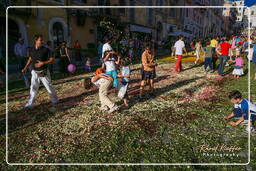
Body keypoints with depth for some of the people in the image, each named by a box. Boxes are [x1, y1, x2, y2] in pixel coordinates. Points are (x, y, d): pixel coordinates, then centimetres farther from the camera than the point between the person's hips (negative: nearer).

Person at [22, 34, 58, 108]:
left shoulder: (45, 49, -10)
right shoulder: (31, 49, 3)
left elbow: (52, 59, -11)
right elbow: (30, 59, 19)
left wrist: (43, 63, -22)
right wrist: (25, 68, 15)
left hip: (43, 72, -4)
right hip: (35, 72, 4)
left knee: (49, 87, 4)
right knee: (33, 88, 10)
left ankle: (54, 100, 24)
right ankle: (30, 103, 19)